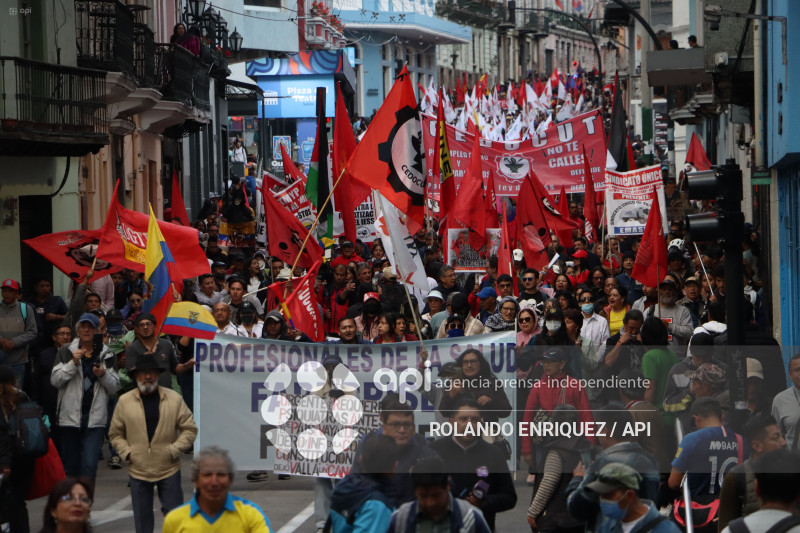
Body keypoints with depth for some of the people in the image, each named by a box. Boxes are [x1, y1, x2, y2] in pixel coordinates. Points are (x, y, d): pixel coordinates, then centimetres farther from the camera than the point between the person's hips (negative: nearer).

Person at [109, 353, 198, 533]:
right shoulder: (124, 401, 1)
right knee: (142, 518, 8)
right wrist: (126, 453, -7)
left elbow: (190, 429, 2)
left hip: (169, 469, -1)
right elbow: (115, 434, 8)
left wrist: (174, 450, -9)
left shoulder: (174, 399, -1)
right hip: (138, 470, 1)